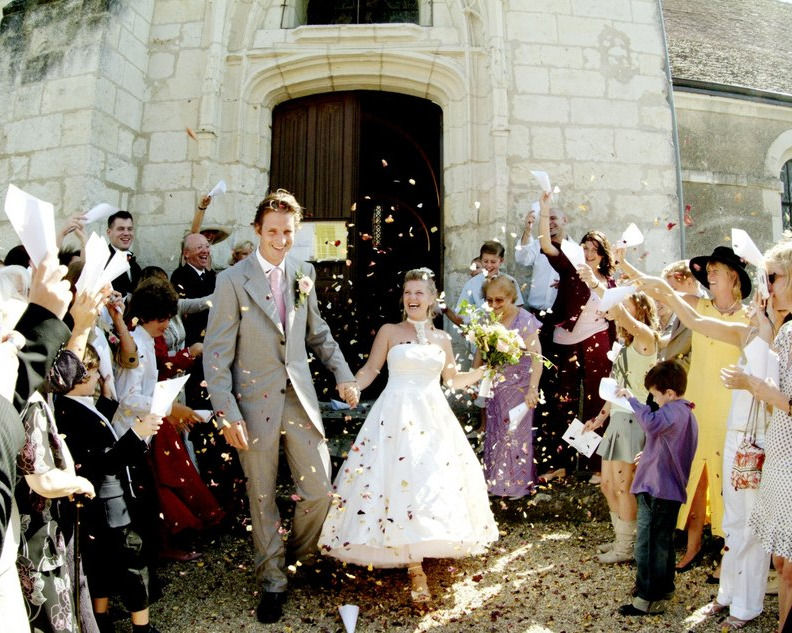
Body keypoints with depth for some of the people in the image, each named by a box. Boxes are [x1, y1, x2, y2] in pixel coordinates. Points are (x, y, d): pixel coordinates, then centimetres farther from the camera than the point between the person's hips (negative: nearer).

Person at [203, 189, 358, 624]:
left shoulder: (303, 274, 6)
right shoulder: (233, 281, -9)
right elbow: (216, 353, -9)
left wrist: (343, 374, 9)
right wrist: (228, 414, -14)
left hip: (300, 396, 4)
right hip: (256, 401, -3)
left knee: (318, 490, 7)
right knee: (262, 499, 10)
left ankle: (302, 555, 36)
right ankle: (272, 581, 30)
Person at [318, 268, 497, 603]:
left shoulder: (442, 338, 13)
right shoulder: (389, 331, 4)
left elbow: (453, 379, 18)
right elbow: (370, 369, 1)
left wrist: (483, 370, 4)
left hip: (433, 416, 4)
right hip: (396, 415, -3)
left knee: (436, 479, 1)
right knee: (402, 479, -10)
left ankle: (431, 546, 20)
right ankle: (415, 569, -7)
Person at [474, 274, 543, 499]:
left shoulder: (524, 320, -13)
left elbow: (536, 356, -18)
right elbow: (480, 354, 12)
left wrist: (533, 388, -25)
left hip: (518, 386, -5)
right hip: (495, 387, 5)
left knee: (515, 435, 4)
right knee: (494, 434, 13)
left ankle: (518, 484, 21)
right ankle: (496, 481, 29)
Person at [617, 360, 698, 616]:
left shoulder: (673, 412, -19)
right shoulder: (685, 412, 14)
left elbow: (651, 422, -41)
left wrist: (631, 398, -31)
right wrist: (649, 455, 28)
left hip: (656, 491, -11)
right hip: (670, 489, 11)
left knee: (648, 545, -3)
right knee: (662, 541, 22)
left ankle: (647, 600, 4)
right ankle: (664, 586, 36)